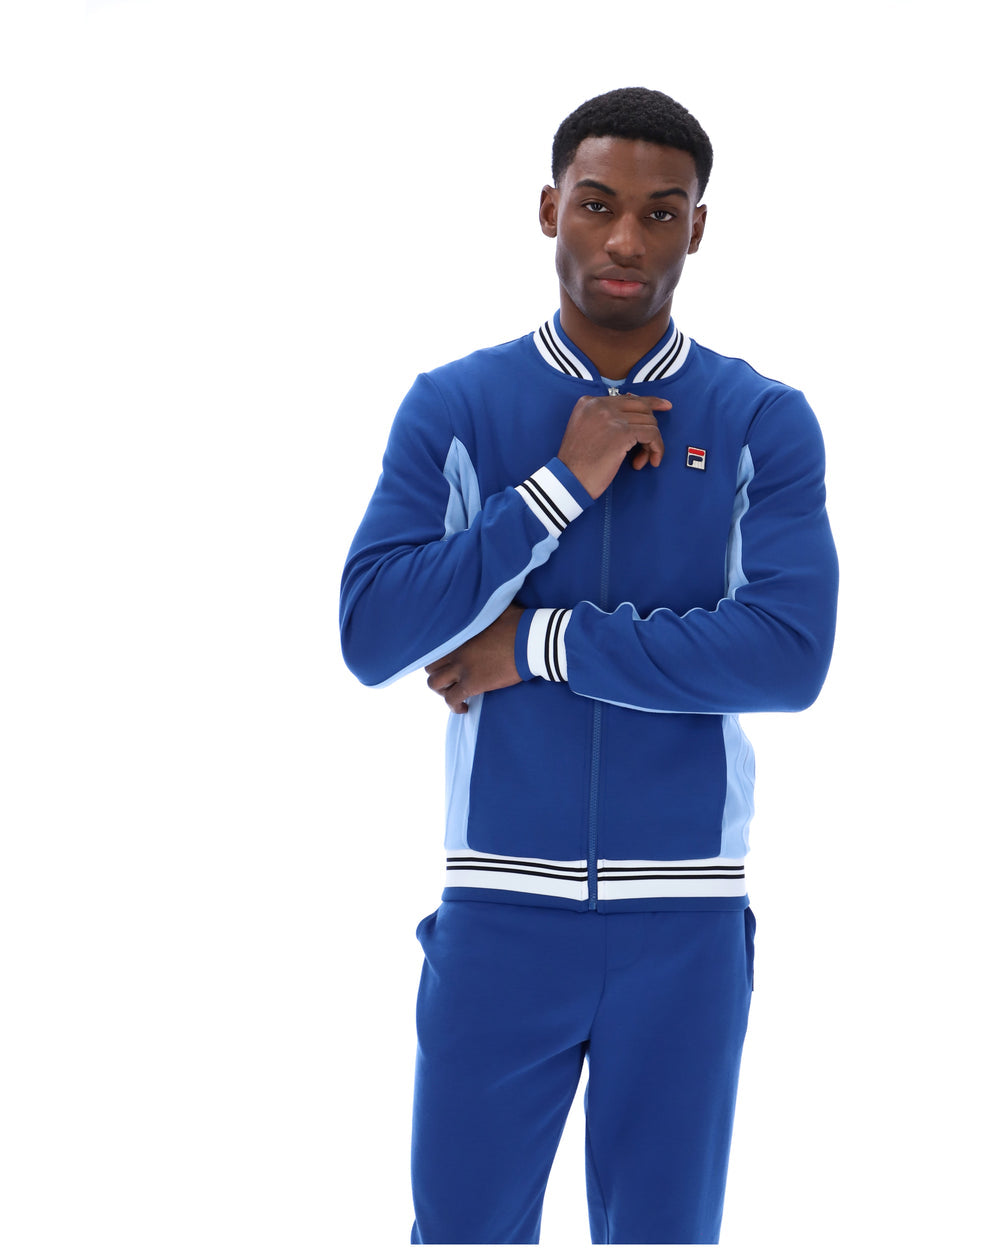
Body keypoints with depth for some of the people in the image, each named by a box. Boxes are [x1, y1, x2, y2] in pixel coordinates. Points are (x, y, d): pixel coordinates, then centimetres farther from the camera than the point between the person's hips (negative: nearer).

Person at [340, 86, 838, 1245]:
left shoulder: (764, 421, 0)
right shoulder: (452, 407, 2)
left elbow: (790, 652, -13)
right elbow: (371, 633, -9)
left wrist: (540, 645, -12)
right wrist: (564, 483, -14)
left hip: (685, 919, 0)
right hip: (501, 905, 0)